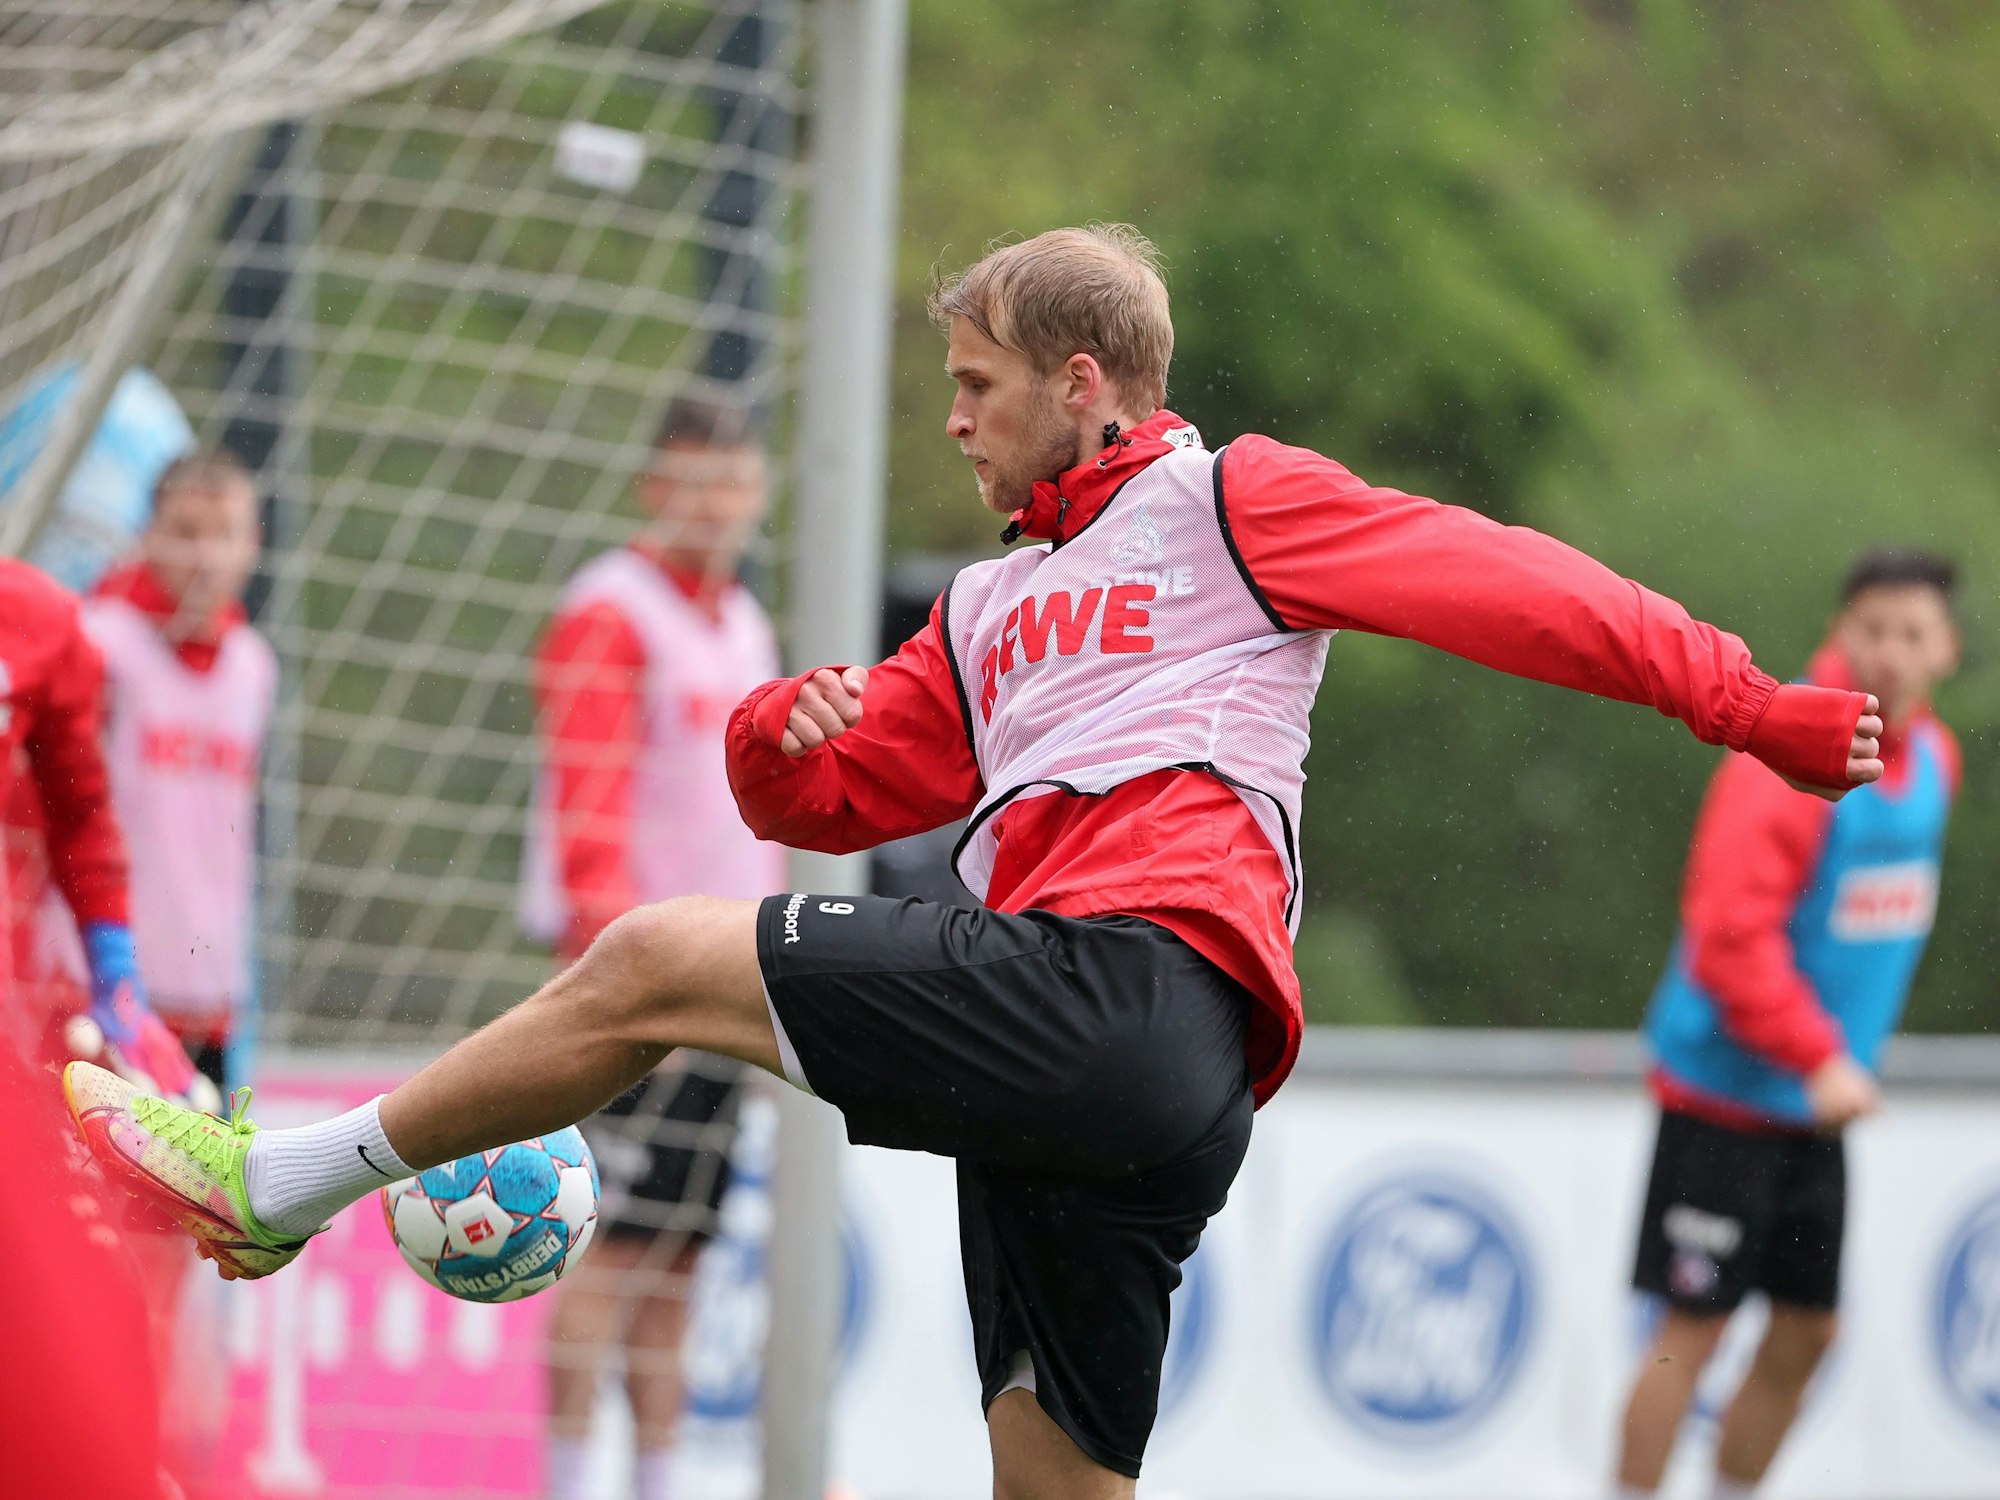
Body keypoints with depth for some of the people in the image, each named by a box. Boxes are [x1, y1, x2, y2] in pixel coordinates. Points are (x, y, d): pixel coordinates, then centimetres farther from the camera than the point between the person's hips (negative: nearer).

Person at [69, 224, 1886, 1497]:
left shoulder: (1232, 503, 10)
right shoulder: (988, 612, 33)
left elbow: (1505, 583, 2)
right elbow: (825, 795, 32)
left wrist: (1752, 705, -8)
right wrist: (782, 732, 8)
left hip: (1135, 982, -9)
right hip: (1076, 1087, 9)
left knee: (656, 962, -11)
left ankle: (284, 1181, 1)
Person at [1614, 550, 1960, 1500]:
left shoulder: (1930, 756, 6)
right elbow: (1730, 931, -24)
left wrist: (1840, 1052, 16)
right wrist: (1818, 1057, -28)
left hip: (1815, 1101, 8)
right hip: (1728, 1090, -8)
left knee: (1806, 1331, 10)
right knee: (1694, 1325, -6)